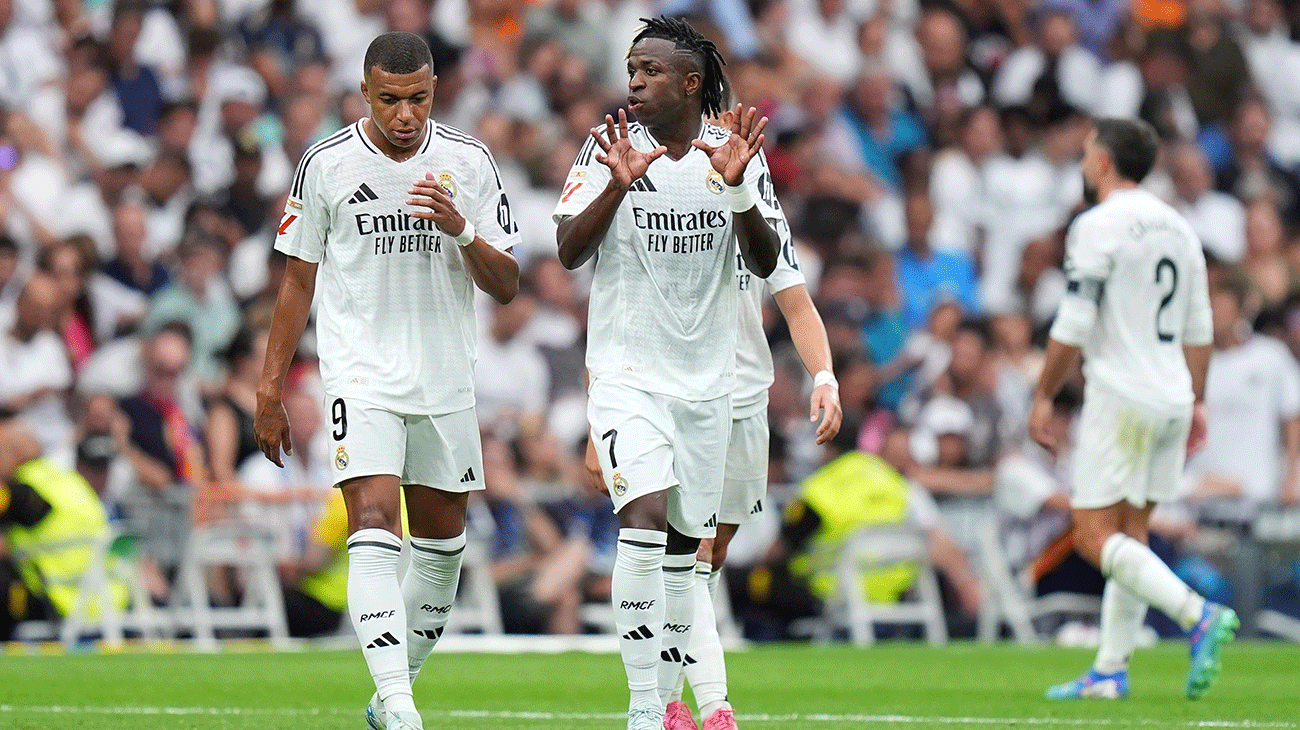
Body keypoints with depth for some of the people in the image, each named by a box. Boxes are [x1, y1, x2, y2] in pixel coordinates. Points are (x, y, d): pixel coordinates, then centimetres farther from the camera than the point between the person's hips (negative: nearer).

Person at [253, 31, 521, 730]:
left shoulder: (469, 162, 1)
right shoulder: (326, 164, -3)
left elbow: (506, 286, 3)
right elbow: (298, 281, 5)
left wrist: (462, 231, -17)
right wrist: (270, 390, 3)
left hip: (446, 379, 3)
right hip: (361, 375, -3)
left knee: (441, 536, 9)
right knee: (374, 522, -18)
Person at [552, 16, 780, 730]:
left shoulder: (736, 150, 3)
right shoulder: (610, 148, -3)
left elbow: (765, 263, -3)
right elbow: (568, 252, -10)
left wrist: (737, 188, -19)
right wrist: (617, 186, -24)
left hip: (707, 379, 3)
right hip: (626, 372, -3)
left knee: (683, 545, 8)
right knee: (645, 517, -21)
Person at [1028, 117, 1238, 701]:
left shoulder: (1098, 226, -10)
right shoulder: (1178, 228, 14)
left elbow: (1073, 328, -13)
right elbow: (1199, 329, 16)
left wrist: (1043, 397, -5)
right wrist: (1196, 402, 22)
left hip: (1121, 399, -8)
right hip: (1172, 400, 8)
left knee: (1094, 536, -7)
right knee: (1129, 534, 11)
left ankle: (1199, 615, -23)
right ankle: (1110, 670, 9)